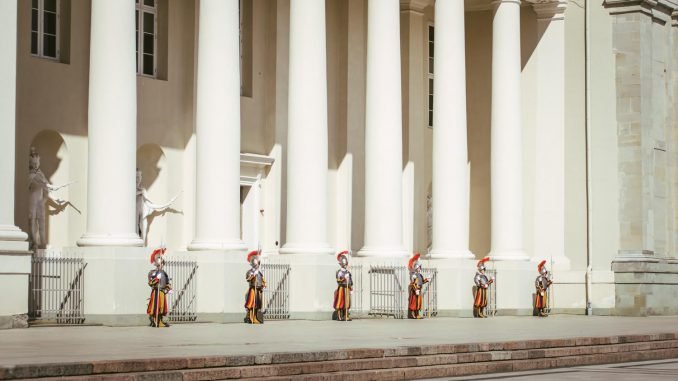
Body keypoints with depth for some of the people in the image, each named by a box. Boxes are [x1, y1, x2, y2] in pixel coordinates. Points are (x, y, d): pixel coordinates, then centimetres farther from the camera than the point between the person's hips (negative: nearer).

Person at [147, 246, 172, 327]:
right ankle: (153, 321, -7)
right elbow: (150, 282, -12)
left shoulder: (164, 273, 13)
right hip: (155, 292, -6)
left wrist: (168, 289, -1)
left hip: (162, 293, 6)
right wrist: (156, 279, -22)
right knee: (154, 308, -10)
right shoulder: (152, 273, -3)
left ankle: (160, 321, 13)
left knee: (162, 307, 7)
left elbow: (167, 283, 16)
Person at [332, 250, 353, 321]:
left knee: (347, 302, 5)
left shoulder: (348, 272, 14)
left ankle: (346, 316, 9)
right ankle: (339, 316, -6)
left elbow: (351, 282, 17)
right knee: (340, 302, -7)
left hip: (347, 289, 6)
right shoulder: (339, 272, -4)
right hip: (341, 288, -6)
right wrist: (344, 278, -28)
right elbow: (338, 280, -17)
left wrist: (351, 289, 11)